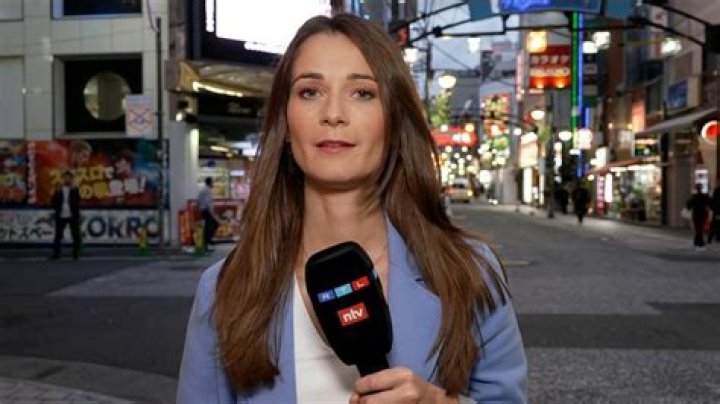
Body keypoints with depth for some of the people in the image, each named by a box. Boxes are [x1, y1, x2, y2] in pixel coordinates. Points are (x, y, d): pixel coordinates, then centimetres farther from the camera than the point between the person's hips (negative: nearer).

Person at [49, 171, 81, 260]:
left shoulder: (75, 189, 6)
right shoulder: (58, 190, 11)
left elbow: (77, 201, -10)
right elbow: (52, 202, 2)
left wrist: (73, 190, -16)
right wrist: (57, 193, -11)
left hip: (73, 216, -1)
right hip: (61, 216, 1)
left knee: (76, 236, 1)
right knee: (58, 236, 0)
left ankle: (76, 254, 9)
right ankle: (56, 253, 4)